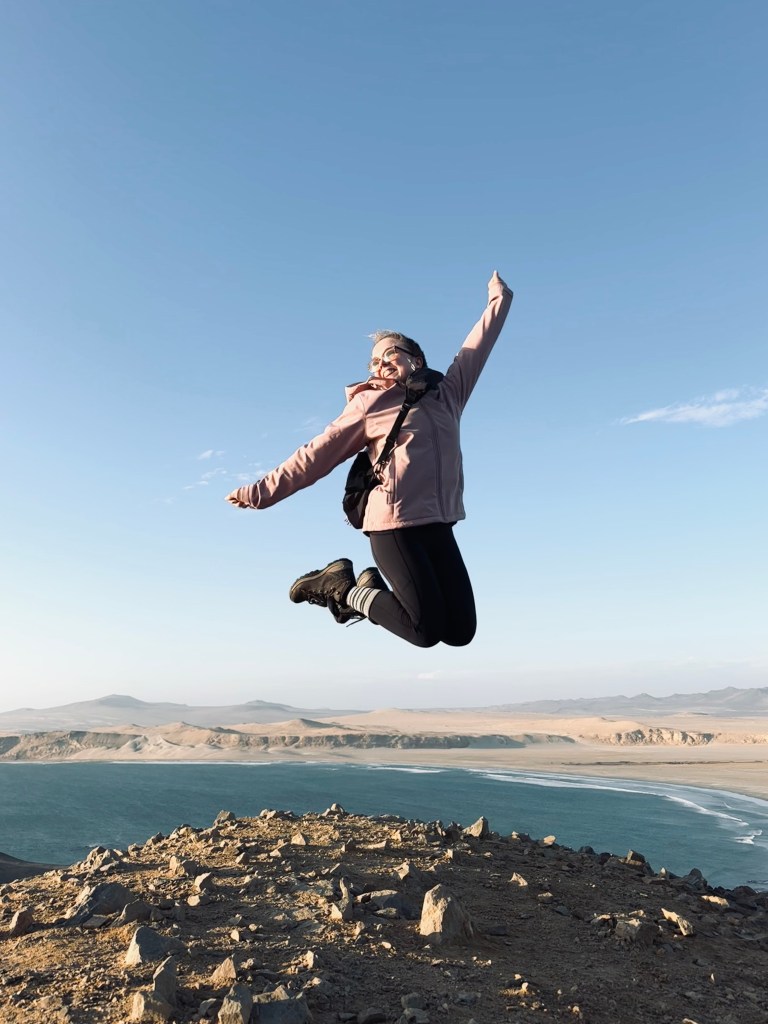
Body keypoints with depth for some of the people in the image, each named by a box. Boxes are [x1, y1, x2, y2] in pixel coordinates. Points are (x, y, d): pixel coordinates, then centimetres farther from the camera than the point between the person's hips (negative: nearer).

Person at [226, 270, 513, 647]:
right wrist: (262, 491, -1)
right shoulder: (370, 405, 3)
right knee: (427, 630, -10)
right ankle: (345, 588, 11)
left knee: (460, 631, 2)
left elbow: (476, 347, 28)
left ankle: (374, 590, 20)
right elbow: (316, 455, 2)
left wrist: (498, 300, 37)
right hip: (393, 525, -5)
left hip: (438, 526, 6)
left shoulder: (446, 394, 15)